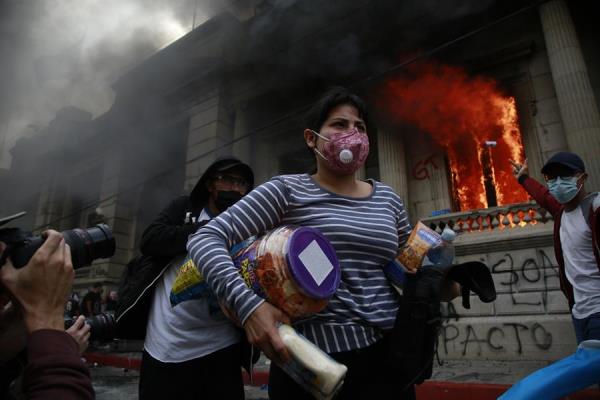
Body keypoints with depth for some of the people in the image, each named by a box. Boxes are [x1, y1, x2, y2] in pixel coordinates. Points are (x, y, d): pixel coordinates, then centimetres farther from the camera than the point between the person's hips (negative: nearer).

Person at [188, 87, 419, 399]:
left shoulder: (388, 199, 9)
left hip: (387, 356, 5)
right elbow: (204, 239, -12)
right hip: (313, 359, -4)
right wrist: (247, 303, -26)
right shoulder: (287, 191, -6)